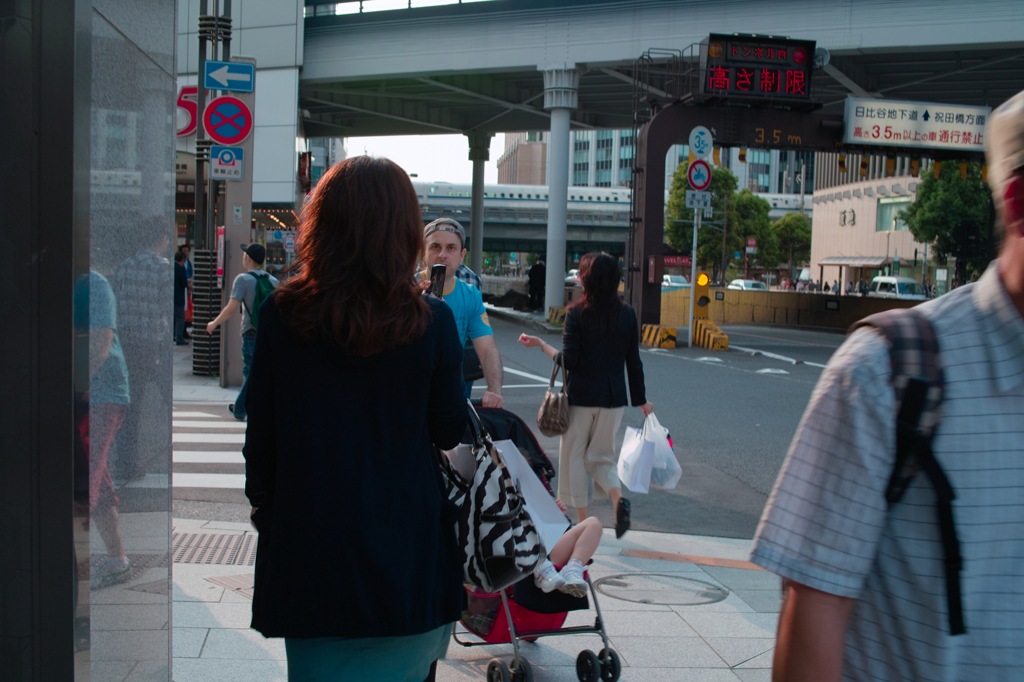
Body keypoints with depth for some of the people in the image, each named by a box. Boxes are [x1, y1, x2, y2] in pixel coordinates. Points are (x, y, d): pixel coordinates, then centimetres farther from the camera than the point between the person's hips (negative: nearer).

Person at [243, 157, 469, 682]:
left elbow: (259, 433, 1)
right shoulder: (431, 322, -11)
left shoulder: (280, 315, -7)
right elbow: (449, 433, 1)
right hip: (406, 547, -1)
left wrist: (262, 506, 16)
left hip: (307, 540, 1)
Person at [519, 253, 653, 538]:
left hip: (581, 396, -3)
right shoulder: (627, 314, 0)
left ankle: (582, 519, 14)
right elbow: (634, 362, 3)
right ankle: (618, 498, -11)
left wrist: (541, 345, 1)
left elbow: (568, 361, -14)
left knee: (574, 455, 11)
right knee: (601, 454, 16)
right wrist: (641, 399, 12)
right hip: (614, 397, 4)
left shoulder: (576, 313, -11)